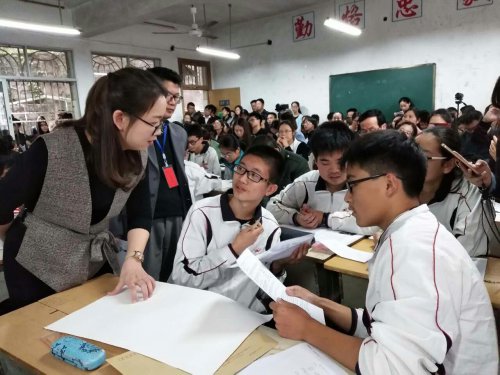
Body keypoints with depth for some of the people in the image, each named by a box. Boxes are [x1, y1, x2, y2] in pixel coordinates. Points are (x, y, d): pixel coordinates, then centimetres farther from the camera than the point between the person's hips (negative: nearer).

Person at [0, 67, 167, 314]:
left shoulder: (138, 157, -12)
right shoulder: (51, 151, -28)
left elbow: (140, 215, -5)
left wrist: (134, 258, -23)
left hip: (97, 262, 5)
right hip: (39, 268, -5)